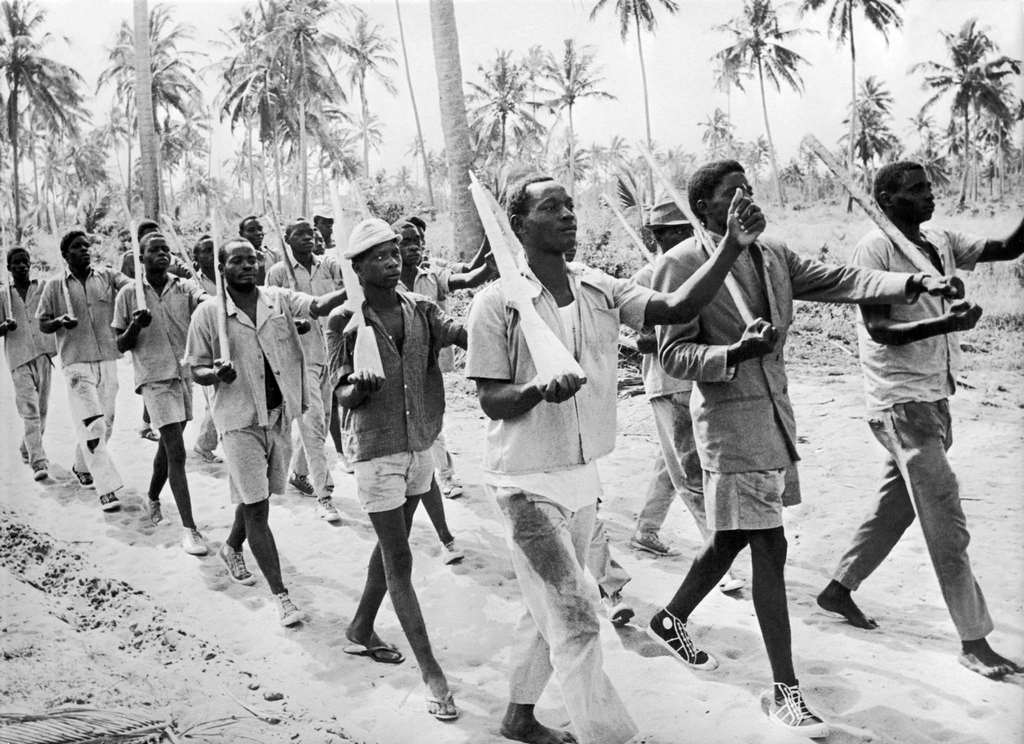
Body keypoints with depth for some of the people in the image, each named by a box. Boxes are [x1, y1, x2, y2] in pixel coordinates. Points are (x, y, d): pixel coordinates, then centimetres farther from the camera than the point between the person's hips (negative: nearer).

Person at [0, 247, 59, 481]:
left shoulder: (44, 288, 10)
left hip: (44, 353, 2)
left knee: (42, 409, 9)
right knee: (30, 411, -10)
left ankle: (27, 449, 32)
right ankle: (39, 462, -13)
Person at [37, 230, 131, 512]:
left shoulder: (106, 276, 6)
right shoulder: (55, 285, 4)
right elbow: (42, 324, 9)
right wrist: (60, 322, -13)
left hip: (107, 360, 3)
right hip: (77, 363, -3)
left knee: (106, 422, 13)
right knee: (91, 425, -11)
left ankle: (82, 467, 38)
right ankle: (107, 488, -12)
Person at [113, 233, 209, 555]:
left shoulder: (184, 287, 4)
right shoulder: (129, 293, 1)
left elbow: (206, 300, -18)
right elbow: (121, 346, 4)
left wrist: (210, 301, -41)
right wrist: (135, 326, -16)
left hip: (185, 373, 4)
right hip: (155, 377, -4)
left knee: (168, 445, 18)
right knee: (176, 452, -11)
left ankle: (153, 497, 44)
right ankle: (188, 528, -10)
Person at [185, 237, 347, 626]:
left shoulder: (278, 299, 2)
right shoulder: (208, 313, -5)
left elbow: (317, 306, -15)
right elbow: (195, 370, 0)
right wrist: (216, 373, -23)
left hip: (279, 414, 4)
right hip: (240, 420, -4)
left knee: (259, 496, 21)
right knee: (256, 506, -4)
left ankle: (232, 547, 51)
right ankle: (280, 594, 3)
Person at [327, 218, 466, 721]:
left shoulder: (418, 308, 2)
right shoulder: (345, 320, -10)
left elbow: (459, 333, -16)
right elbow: (344, 396, -10)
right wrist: (359, 386, -33)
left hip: (419, 442, 6)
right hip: (376, 447, -6)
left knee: (392, 545, 19)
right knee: (399, 559, -3)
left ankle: (361, 631, 40)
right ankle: (432, 675, 2)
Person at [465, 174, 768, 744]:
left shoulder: (602, 290, 1)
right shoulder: (497, 304, -13)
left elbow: (678, 308, -11)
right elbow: (491, 401, -11)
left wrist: (733, 247, -22)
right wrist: (539, 390, -32)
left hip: (585, 477, 6)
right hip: (528, 482, -6)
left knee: (551, 609, 19)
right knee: (575, 613, -7)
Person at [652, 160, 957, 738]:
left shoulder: (773, 255, 9)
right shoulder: (682, 264, -11)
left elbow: (840, 280, 1)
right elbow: (673, 354, -12)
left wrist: (914, 284, -13)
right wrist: (736, 353, -28)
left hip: (775, 409, 8)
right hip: (729, 416, -7)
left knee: (735, 536, 18)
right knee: (770, 548, -6)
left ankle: (672, 618, 41)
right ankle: (785, 690, 5)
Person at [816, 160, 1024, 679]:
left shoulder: (941, 242, 9)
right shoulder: (875, 249, -13)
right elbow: (878, 330, -18)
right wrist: (945, 323, -30)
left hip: (935, 397, 8)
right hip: (900, 400, -8)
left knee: (897, 505, 18)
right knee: (947, 522, -6)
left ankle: (839, 588, 33)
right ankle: (973, 641, 2)